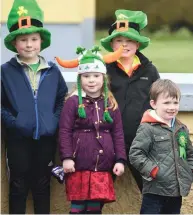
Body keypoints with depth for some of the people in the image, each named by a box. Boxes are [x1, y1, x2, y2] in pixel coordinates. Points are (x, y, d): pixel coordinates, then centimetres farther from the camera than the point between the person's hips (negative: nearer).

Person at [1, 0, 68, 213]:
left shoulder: (53, 71, 4)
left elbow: (63, 99, 11)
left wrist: (55, 120, -2)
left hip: (46, 138, 2)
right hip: (18, 138, -2)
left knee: (42, 187, 12)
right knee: (18, 187, 6)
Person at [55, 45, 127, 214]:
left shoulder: (110, 103, 10)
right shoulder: (73, 102, -1)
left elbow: (118, 134, 11)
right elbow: (65, 131, -5)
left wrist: (120, 160, 4)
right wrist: (66, 158, -11)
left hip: (103, 167, 3)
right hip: (79, 166, -3)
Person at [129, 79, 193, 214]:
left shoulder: (182, 129, 10)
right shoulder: (148, 129, -10)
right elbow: (135, 154, -15)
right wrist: (153, 171, -17)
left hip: (177, 192, 7)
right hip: (155, 192, -7)